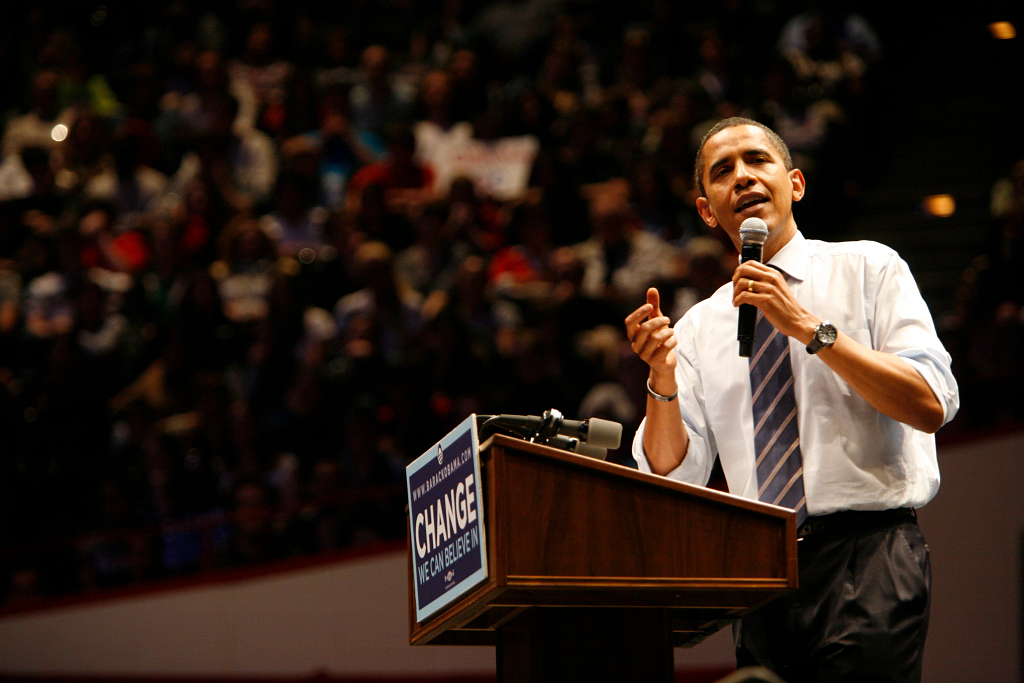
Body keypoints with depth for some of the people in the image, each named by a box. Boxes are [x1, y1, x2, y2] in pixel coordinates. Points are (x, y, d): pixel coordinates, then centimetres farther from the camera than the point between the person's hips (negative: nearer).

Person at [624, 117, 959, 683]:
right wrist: (663, 378, -10)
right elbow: (672, 476, 7)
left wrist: (809, 328, -13)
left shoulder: (867, 268, 6)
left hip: (868, 555, -3)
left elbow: (932, 405, -9)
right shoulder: (700, 326, 15)